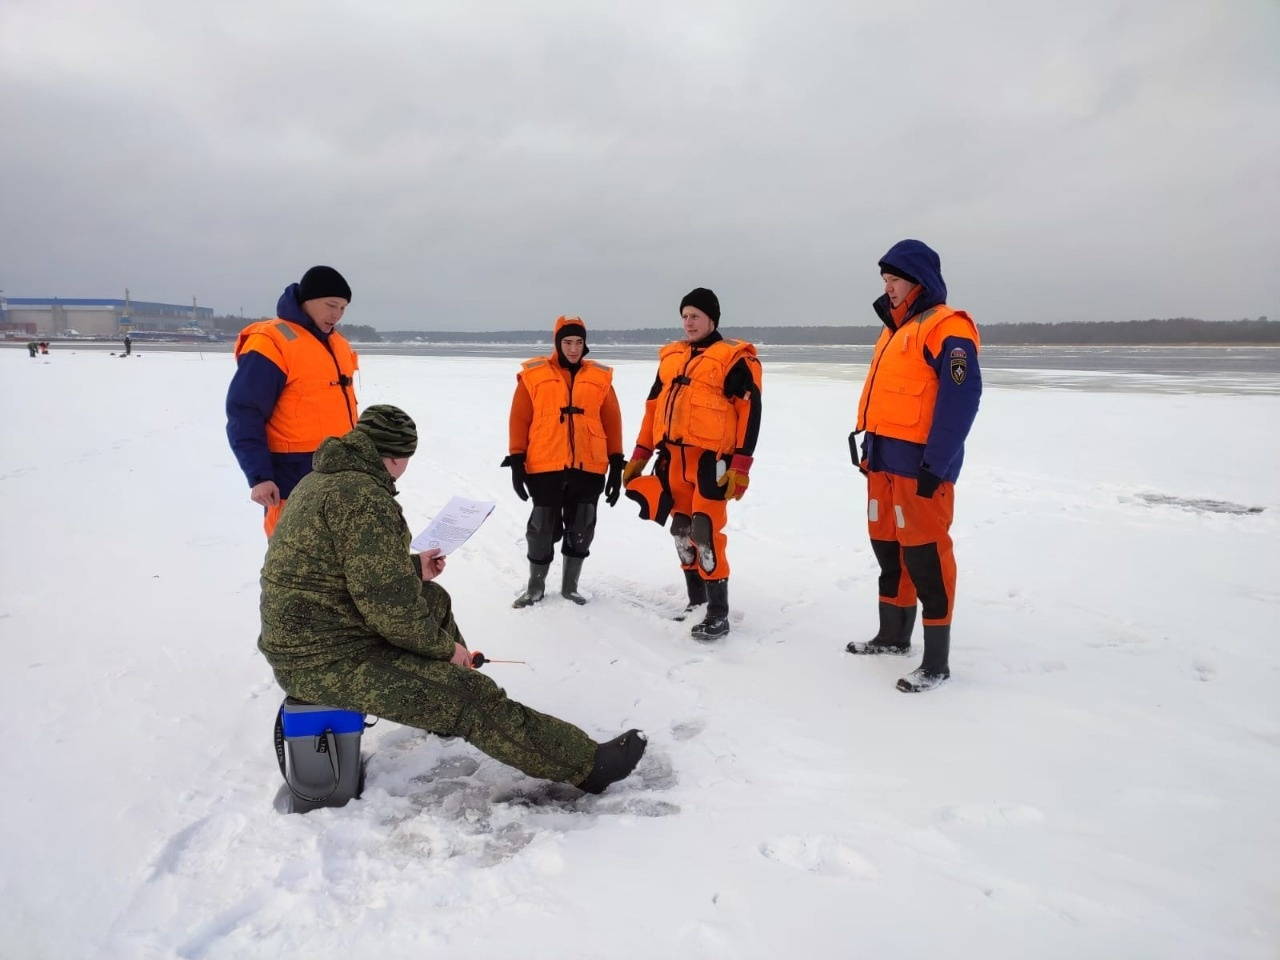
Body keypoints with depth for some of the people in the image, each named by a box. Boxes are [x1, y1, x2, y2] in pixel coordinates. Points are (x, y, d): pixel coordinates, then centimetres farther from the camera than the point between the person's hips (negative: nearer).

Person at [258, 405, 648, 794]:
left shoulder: (321, 480, 10)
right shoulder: (363, 498, -22)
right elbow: (391, 608, -24)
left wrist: (413, 567, 21)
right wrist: (444, 646, -8)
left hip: (307, 638, 10)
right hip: (329, 661, -10)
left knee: (433, 600, 24)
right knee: (474, 699, -10)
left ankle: (446, 703, 36)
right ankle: (590, 764, -3)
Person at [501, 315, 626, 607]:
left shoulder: (601, 377, 6)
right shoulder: (534, 374, 1)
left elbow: (612, 421, 8)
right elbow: (519, 419, 1)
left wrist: (616, 464, 5)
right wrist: (516, 461, -3)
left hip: (589, 468, 2)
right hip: (545, 468, -2)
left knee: (581, 530, 9)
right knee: (543, 528, 6)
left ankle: (570, 586, 26)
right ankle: (535, 586, 25)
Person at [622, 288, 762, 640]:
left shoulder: (734, 358, -4)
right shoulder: (671, 357, 16)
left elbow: (749, 412, -10)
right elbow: (654, 408, 19)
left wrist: (740, 466, -16)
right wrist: (639, 456, 16)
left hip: (710, 459, -7)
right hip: (674, 458, 7)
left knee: (705, 534, -10)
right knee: (682, 531, 12)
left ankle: (718, 614, -1)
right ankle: (696, 602, 25)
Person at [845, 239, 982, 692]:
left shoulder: (947, 329, -12)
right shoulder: (894, 330, 18)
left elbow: (960, 400, -19)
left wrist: (936, 466, -22)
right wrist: (865, 441, 20)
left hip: (920, 464, -9)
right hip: (885, 460, 10)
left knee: (925, 556, -6)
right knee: (887, 547, 17)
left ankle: (936, 661, 3)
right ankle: (893, 635, 32)